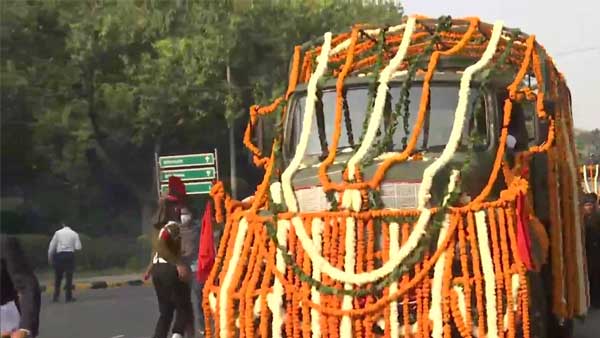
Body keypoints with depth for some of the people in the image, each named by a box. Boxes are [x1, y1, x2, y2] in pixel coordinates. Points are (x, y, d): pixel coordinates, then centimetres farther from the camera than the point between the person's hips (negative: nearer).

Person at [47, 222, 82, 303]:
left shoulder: (58, 233, 3)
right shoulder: (74, 234, 2)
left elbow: (52, 246, 4)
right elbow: (78, 247, -4)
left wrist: (50, 257, 12)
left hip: (59, 255, 1)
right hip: (70, 255, -1)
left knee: (58, 277, 11)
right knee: (69, 277, 3)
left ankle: (55, 297, 13)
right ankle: (68, 297, 2)